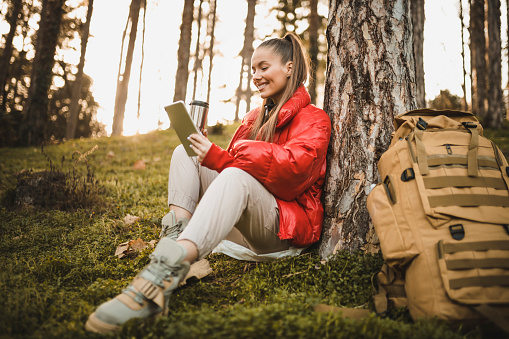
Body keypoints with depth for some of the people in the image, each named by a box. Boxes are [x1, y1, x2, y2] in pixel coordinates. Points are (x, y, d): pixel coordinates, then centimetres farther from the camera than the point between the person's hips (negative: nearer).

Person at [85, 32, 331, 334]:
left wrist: (218, 157, -23)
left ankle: (168, 270, -59)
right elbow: (235, 162, 16)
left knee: (236, 175, -37)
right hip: (243, 226, 7)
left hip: (288, 227, -6)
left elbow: (294, 165, -20)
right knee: (185, 152, -3)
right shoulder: (255, 117, 24)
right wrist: (207, 151, -6)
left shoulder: (313, 119, 0)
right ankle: (176, 233, -30)